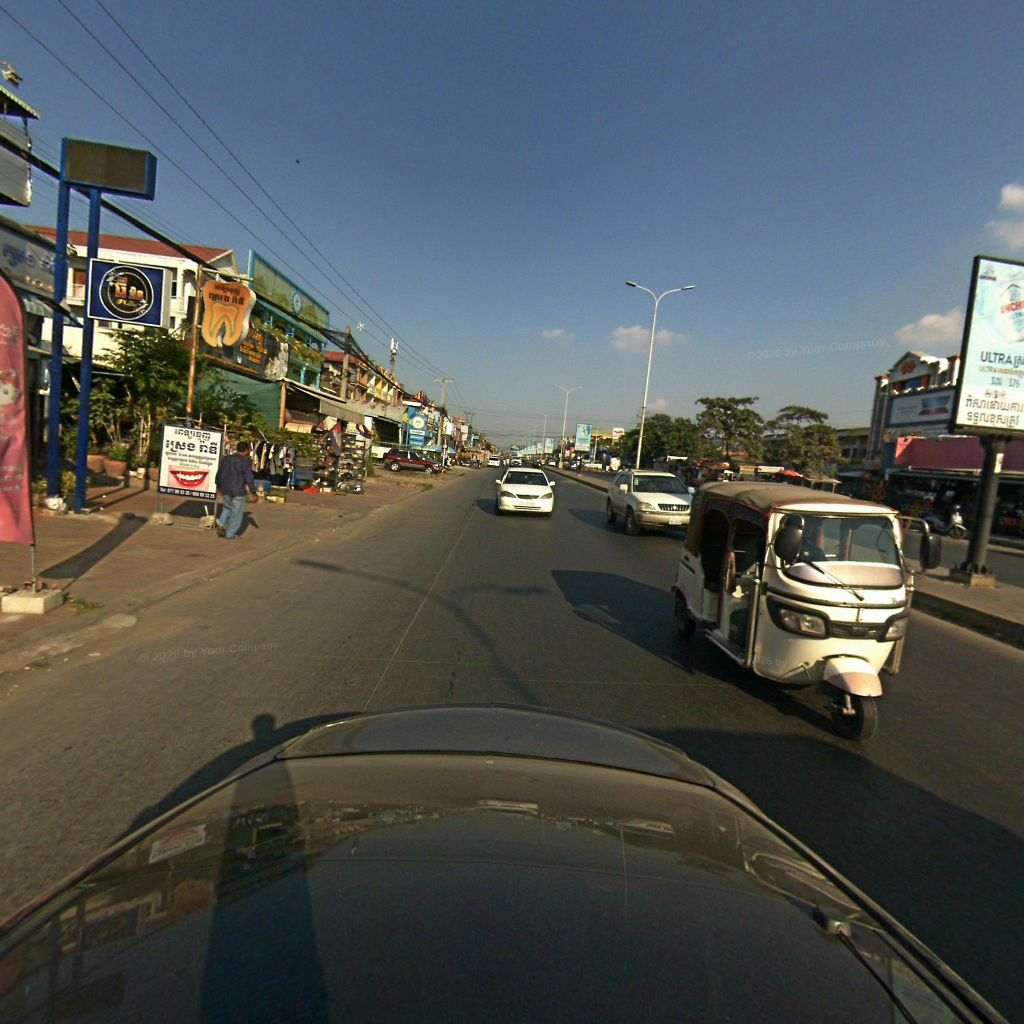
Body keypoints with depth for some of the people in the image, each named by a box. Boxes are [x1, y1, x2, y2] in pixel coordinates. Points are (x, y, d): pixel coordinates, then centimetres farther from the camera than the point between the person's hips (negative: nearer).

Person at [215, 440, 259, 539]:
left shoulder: (226, 459, 6)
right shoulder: (245, 461, -15)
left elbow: (219, 474, 16)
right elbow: (249, 478, -16)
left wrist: (219, 486, 31)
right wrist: (253, 492, -7)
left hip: (226, 490, 6)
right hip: (239, 491, -6)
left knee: (227, 507, 29)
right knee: (236, 513, 7)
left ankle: (221, 525, 13)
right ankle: (229, 534, 12)